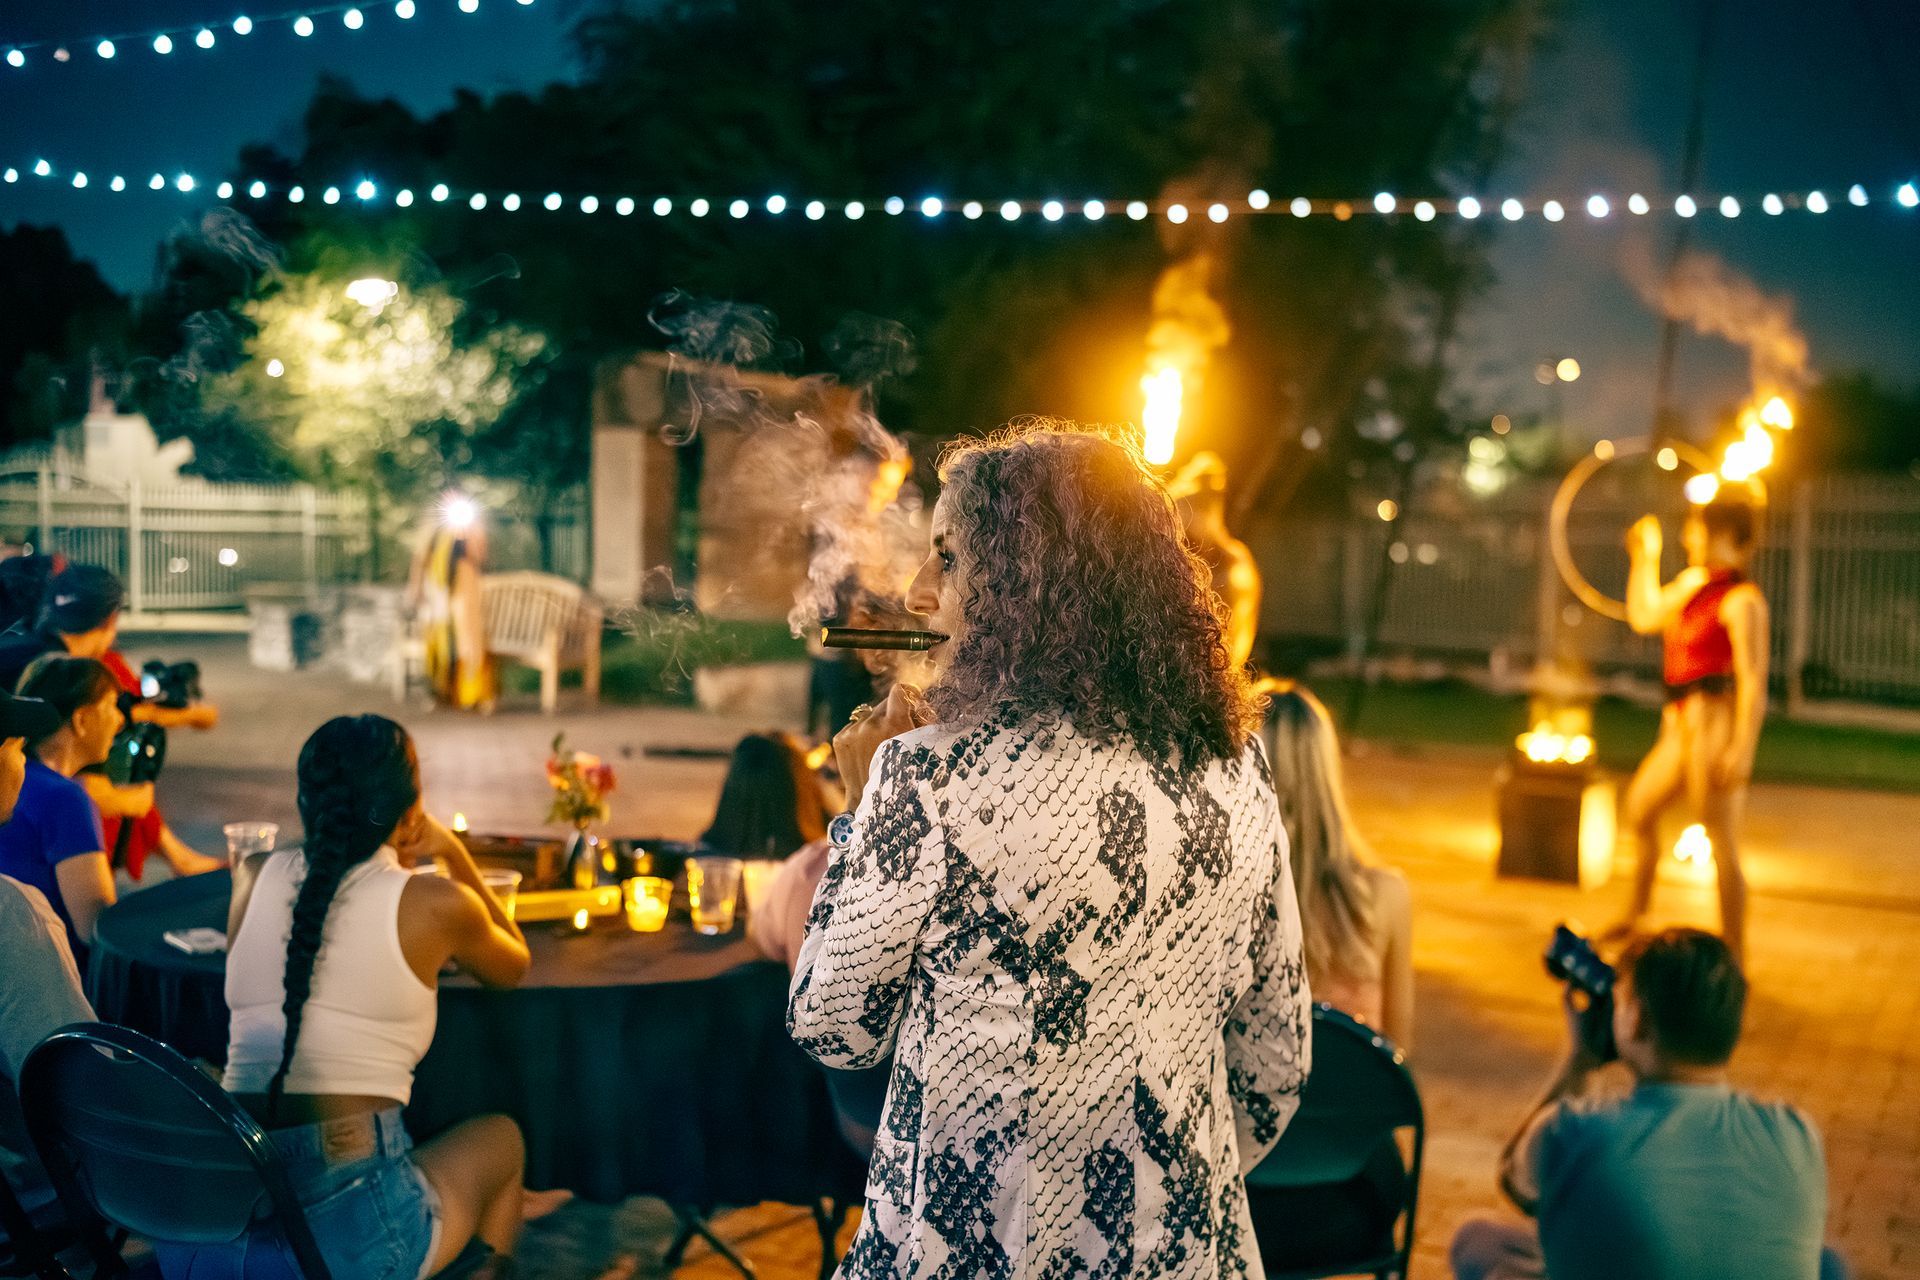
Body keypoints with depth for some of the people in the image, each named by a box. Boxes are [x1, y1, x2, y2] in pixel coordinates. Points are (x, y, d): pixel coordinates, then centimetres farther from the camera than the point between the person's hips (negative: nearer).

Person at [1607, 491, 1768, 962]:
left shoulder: (1742, 601, -15)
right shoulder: (1692, 583, 11)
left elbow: (1753, 681, -20)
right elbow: (1644, 617, 27)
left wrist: (1741, 750, -25)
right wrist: (1645, 557, 24)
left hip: (1715, 725, -10)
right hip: (1681, 726, 10)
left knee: (1721, 843, -6)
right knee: (1639, 806, 24)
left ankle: (1733, 955, 1)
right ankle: (1636, 916, 41)